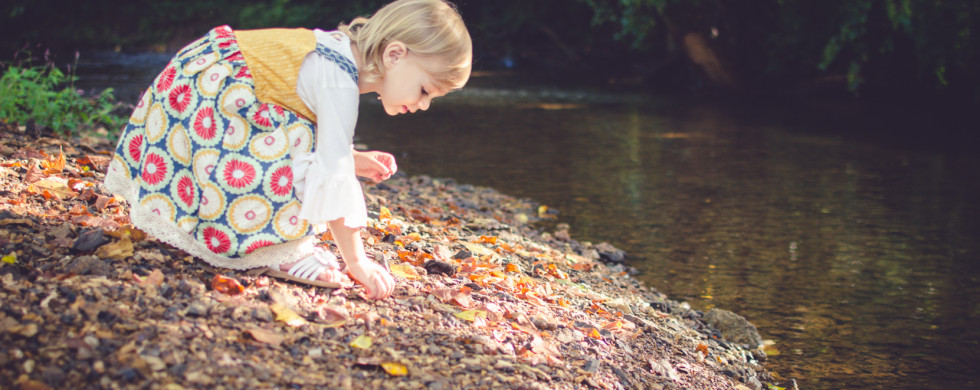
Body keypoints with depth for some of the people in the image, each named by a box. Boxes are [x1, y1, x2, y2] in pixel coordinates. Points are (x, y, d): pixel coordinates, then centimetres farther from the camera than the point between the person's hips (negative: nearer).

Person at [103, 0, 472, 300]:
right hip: (209, 93, -10)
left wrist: (353, 159, 9)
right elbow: (333, 176, -26)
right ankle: (275, 250, -12)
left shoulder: (341, 50, 4)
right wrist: (355, 261, -20)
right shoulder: (340, 86, -26)